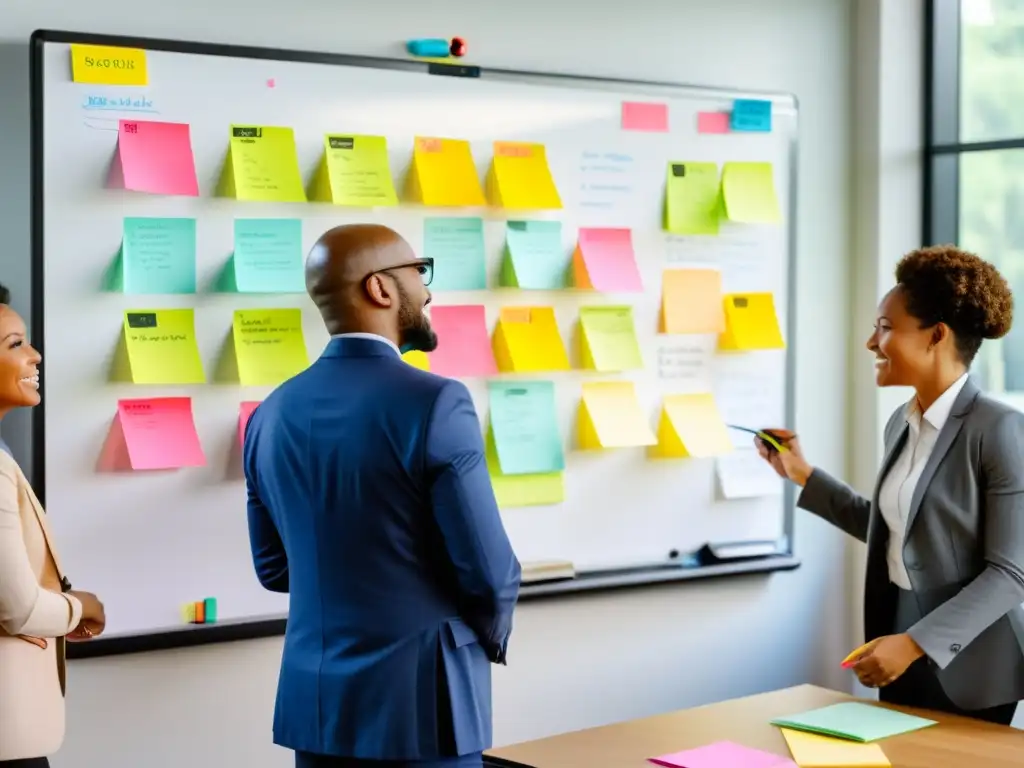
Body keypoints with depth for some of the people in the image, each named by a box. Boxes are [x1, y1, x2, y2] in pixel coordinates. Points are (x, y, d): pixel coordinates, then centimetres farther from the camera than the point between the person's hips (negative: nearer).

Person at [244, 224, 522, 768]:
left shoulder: (272, 415, 4)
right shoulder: (434, 403, -16)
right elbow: (489, 572, -13)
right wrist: (490, 637, 7)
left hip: (314, 701, 6)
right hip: (418, 703, -6)